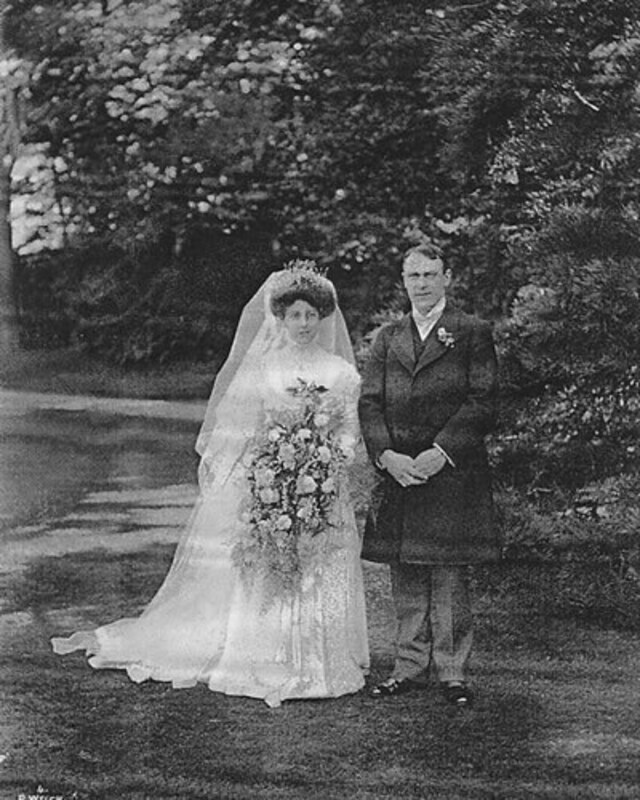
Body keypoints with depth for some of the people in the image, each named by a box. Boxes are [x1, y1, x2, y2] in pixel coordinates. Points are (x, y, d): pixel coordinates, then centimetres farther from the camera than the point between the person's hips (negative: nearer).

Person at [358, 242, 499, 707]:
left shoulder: (473, 333, 3)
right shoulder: (388, 338, 15)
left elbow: (483, 402, -4)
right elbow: (369, 403, 8)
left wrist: (442, 452, -14)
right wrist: (387, 455, -8)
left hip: (452, 473, -4)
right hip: (397, 473, 4)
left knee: (449, 578, 0)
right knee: (405, 580, 8)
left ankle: (452, 672, 9)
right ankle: (411, 668, 18)